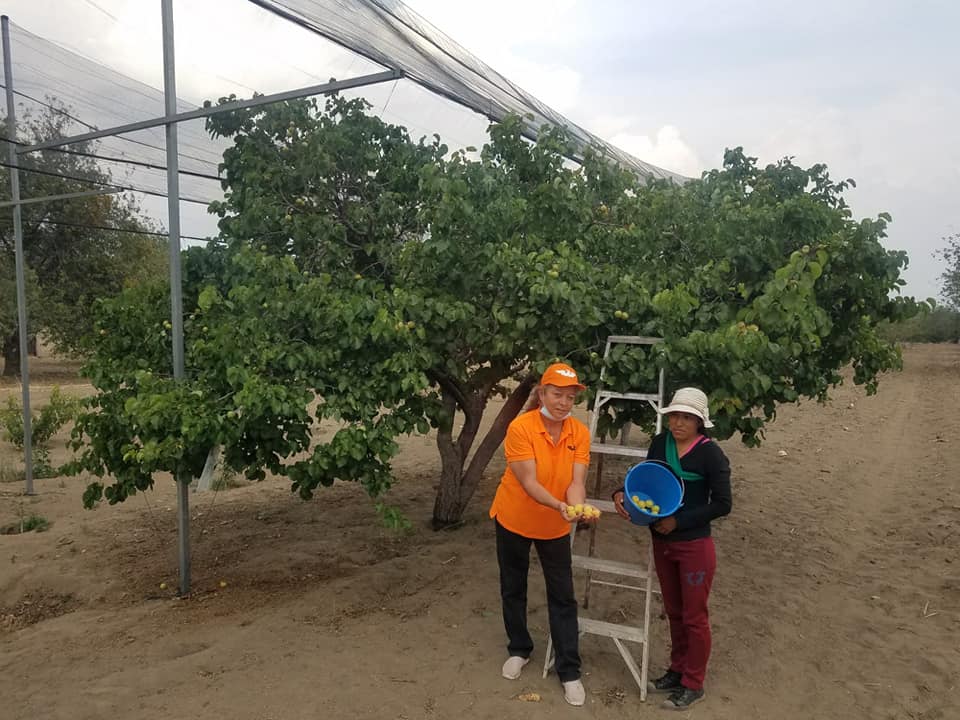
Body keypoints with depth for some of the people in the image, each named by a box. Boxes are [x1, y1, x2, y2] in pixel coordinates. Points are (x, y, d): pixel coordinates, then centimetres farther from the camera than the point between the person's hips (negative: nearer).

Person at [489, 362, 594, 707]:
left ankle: (569, 671, 18)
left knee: (562, 597, 5)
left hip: (555, 527, 2)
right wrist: (559, 506, -43)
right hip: (513, 521, -1)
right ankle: (519, 650, 38)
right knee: (513, 589, 16)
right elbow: (528, 482, -28)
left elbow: (576, 481, -18)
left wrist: (576, 509, -39)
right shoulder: (520, 427, -23)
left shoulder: (580, 433, -12)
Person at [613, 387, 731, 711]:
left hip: (694, 546, -5)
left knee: (694, 617, 10)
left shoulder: (710, 453, -18)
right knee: (673, 611, 21)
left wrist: (679, 521, -21)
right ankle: (677, 670, 39)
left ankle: (693, 684, 27)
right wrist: (623, 493, -11)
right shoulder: (659, 444, -3)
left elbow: (723, 503, -17)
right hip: (661, 542, 6)